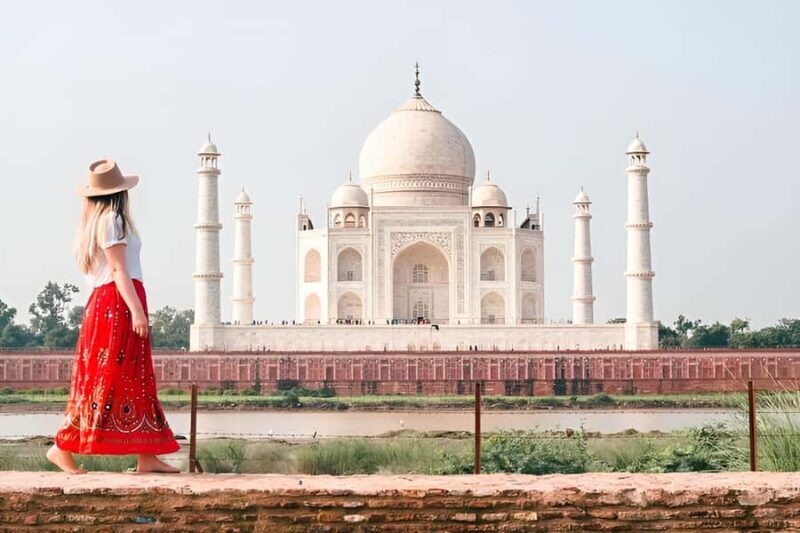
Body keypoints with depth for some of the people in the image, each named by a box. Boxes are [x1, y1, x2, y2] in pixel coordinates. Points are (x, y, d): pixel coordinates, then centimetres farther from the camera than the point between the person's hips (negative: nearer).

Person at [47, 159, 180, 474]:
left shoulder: (96, 221, 18)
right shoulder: (112, 220, -8)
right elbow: (118, 269, -15)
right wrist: (136, 310, -21)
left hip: (103, 303, 10)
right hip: (118, 303, -10)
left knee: (136, 381, 6)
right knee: (107, 378, -9)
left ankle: (146, 456, 2)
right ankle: (63, 447, -8)